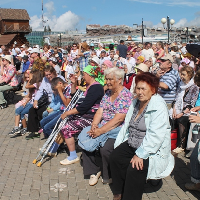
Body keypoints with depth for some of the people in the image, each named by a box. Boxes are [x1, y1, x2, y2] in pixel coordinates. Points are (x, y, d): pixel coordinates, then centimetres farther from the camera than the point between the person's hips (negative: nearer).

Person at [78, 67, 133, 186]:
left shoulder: (126, 95, -12)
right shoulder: (108, 94, 13)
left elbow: (119, 119, -20)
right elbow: (100, 111, 9)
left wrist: (101, 131, -22)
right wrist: (94, 126, -10)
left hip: (118, 129, -8)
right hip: (103, 126, 8)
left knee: (105, 149, -30)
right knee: (84, 139, -12)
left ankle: (109, 177, -1)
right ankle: (94, 171, 4)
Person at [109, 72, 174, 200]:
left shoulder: (159, 107, -18)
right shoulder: (135, 103, 9)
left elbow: (155, 135, -25)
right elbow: (126, 126, 12)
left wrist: (140, 154, -27)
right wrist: (118, 145, 3)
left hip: (154, 150, -7)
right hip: (132, 144, 8)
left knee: (135, 168, -27)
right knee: (115, 156, -12)